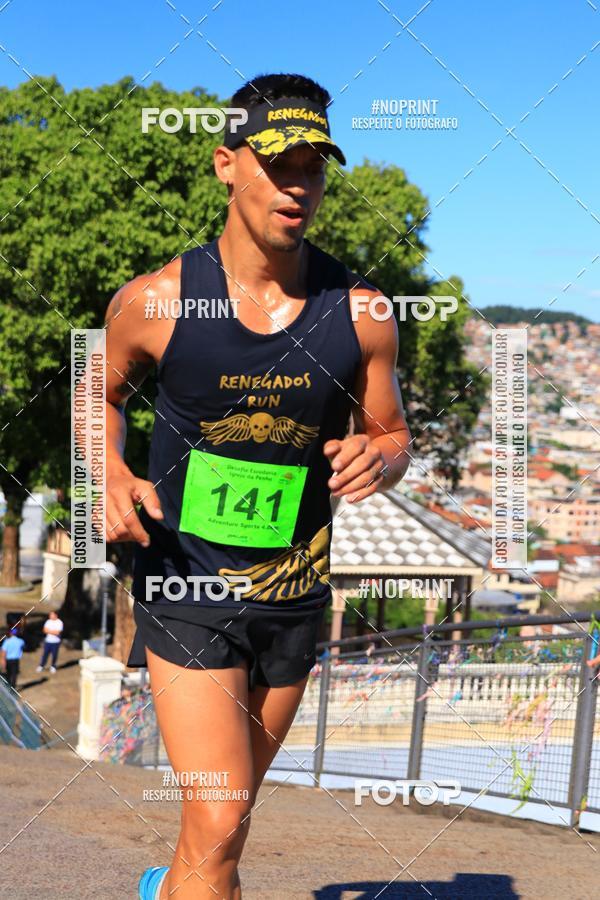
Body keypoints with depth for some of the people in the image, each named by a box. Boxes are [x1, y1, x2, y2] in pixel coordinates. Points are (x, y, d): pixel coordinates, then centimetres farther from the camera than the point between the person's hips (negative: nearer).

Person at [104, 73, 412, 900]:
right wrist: (112, 473, -12)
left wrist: (377, 459, -18)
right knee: (219, 822, -14)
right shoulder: (154, 301, -11)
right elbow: (103, 392, 8)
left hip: (294, 596, 3)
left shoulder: (360, 313, -7)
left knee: (231, 811, 22)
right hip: (185, 586, -3)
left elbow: (395, 438, 6)